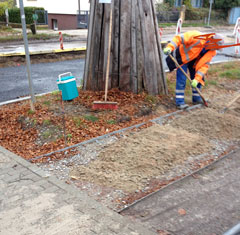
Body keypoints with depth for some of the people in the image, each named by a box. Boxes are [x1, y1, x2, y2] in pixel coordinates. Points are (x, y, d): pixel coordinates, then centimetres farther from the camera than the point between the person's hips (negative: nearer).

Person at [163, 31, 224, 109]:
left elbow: (205, 65, -15)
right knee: (181, 79, -14)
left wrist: (197, 79, -23)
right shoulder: (196, 37, -31)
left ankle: (196, 98, 26)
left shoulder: (212, 51, -13)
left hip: (194, 61, 7)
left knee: (199, 79, 8)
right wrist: (170, 47, -41)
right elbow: (179, 38, -28)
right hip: (181, 56, -6)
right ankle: (179, 102, -6)